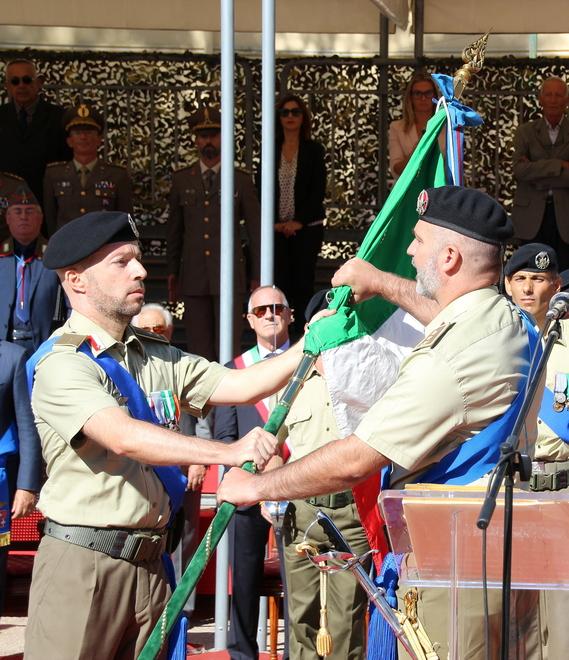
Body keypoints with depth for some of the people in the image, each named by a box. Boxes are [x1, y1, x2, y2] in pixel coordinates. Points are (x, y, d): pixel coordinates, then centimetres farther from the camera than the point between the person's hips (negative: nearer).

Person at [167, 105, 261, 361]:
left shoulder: (241, 180, 4)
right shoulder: (181, 180, 9)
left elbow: (255, 230, 6)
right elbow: (174, 229, 13)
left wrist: (258, 277, 3)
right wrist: (172, 272, 11)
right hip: (194, 277, 2)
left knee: (229, 346, -7)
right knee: (199, 347, 3)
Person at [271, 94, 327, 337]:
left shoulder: (314, 150, 3)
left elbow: (318, 190, -2)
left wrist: (299, 221, -10)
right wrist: (275, 222, -5)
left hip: (307, 226, -1)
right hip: (277, 227, 1)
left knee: (303, 282, -3)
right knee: (279, 282, -4)